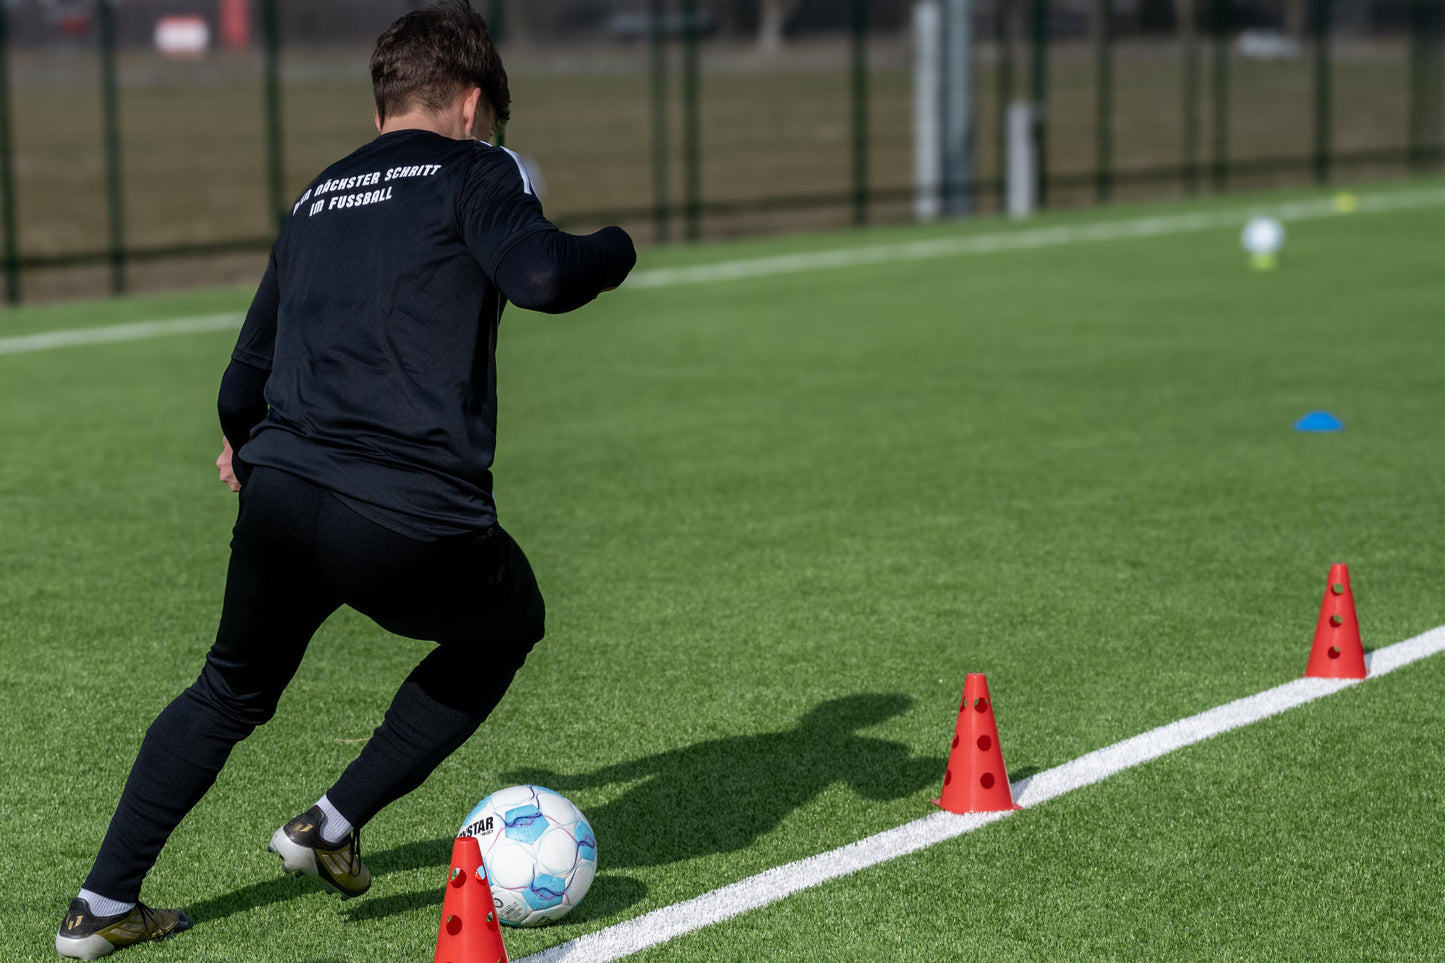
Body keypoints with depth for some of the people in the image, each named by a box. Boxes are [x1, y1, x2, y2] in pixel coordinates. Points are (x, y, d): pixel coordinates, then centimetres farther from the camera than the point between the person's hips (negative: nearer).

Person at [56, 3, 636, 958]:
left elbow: (246, 376, 29)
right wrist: (614, 247, 7)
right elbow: (539, 276, -15)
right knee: (507, 626, 27)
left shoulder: (317, 197, 23)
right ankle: (335, 825, 22)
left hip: (280, 497, 5)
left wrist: (243, 444, 51)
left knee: (231, 692, 29)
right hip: (417, 525, -5)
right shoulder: (476, 171, 6)